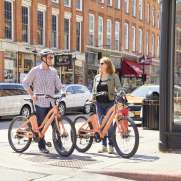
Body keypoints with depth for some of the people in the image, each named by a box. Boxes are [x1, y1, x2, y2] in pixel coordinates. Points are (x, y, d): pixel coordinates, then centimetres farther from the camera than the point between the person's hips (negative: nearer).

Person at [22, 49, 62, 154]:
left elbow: (58, 85, 16)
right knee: (41, 125, 3)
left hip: (52, 102, 4)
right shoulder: (36, 70, -1)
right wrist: (32, 94, -4)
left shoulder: (53, 71, 10)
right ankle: (42, 146, 14)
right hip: (40, 102, -3)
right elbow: (25, 83, 3)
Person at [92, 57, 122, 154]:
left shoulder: (114, 76, 2)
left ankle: (111, 146, 4)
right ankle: (104, 145, 14)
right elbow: (94, 90, 18)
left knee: (109, 124, -6)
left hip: (109, 103, -4)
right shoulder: (97, 77, 14)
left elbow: (118, 87, -6)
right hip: (99, 103, 4)